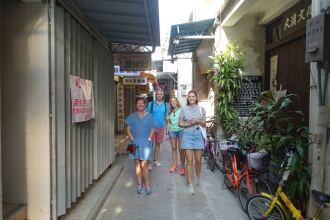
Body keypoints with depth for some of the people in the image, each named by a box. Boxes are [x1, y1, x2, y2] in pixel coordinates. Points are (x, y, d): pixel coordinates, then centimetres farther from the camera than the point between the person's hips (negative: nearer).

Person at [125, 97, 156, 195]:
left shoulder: (149, 116, 4)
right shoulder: (132, 116, 5)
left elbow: (152, 130, 5)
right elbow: (128, 130, 5)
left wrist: (149, 139, -7)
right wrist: (133, 140, -6)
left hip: (146, 143, -1)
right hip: (136, 143, 1)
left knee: (144, 164, -6)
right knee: (137, 163, 7)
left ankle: (147, 185, 7)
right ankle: (139, 184, 18)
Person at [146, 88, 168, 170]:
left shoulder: (165, 104, 5)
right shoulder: (151, 104, -4)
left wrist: (164, 124, 12)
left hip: (161, 127, 3)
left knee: (158, 144, 14)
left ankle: (155, 160, 28)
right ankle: (149, 162, 3)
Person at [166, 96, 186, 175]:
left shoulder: (181, 110, -3)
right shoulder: (169, 112, 11)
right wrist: (167, 131, 9)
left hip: (180, 130, -4)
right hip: (172, 131, 4)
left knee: (181, 149, -6)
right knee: (174, 148, 9)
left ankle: (183, 167, 3)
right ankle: (174, 165, 18)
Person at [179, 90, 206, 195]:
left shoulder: (201, 109, 5)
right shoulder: (184, 109, 3)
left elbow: (204, 124, 7)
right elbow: (180, 124, 4)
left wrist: (198, 121, -13)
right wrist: (189, 123, -12)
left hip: (198, 135, 1)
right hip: (187, 135, -1)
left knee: (198, 160, 6)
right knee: (189, 161, -3)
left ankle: (197, 176, 36)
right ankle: (190, 184, 5)